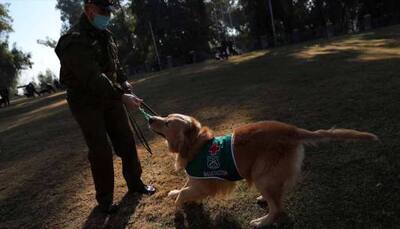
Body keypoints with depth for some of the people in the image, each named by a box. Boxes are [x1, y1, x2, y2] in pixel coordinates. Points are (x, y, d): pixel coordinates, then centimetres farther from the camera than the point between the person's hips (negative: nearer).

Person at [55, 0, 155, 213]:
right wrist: (122, 96, -32)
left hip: (110, 96, 7)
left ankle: (135, 183, 25)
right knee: (101, 151, -4)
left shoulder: (104, 35, 7)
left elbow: (116, 65, 14)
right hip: (86, 102, -7)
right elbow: (93, 78, -29)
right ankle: (104, 199, 14)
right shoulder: (75, 41, -21)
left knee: (126, 140, 8)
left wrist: (126, 88, 1)